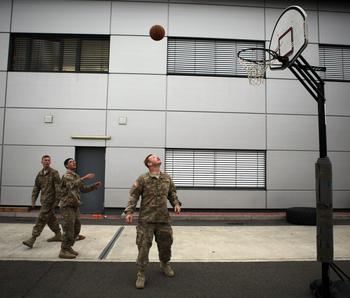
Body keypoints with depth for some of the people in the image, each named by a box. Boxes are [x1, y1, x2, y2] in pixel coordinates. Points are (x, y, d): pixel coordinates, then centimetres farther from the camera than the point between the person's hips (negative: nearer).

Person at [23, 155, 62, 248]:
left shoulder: (54, 173, -9)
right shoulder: (39, 174, 11)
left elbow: (58, 188, -12)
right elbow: (36, 188, 13)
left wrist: (57, 200, -15)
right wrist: (33, 201, 7)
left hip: (50, 200, -7)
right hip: (44, 201, 7)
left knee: (41, 219, -8)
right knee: (51, 218, 15)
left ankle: (32, 239, -5)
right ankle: (58, 235, 28)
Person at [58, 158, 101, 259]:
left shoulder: (76, 176, 14)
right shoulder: (66, 176, -12)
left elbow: (83, 189, 19)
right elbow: (72, 184, -34)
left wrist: (94, 186, 5)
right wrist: (84, 178, -42)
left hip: (75, 206, 9)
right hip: (67, 206, -9)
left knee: (76, 228, 15)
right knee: (68, 229, -4)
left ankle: (68, 247, 29)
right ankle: (63, 251, 8)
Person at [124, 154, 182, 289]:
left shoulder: (167, 178, 8)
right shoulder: (142, 179, -6)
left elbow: (172, 193, 16)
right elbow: (133, 196, -8)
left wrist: (176, 204, -1)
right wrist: (129, 211, -16)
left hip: (163, 218, 4)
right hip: (146, 219, -4)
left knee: (166, 243, 16)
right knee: (143, 246, -1)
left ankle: (165, 264, 43)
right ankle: (141, 273, 16)